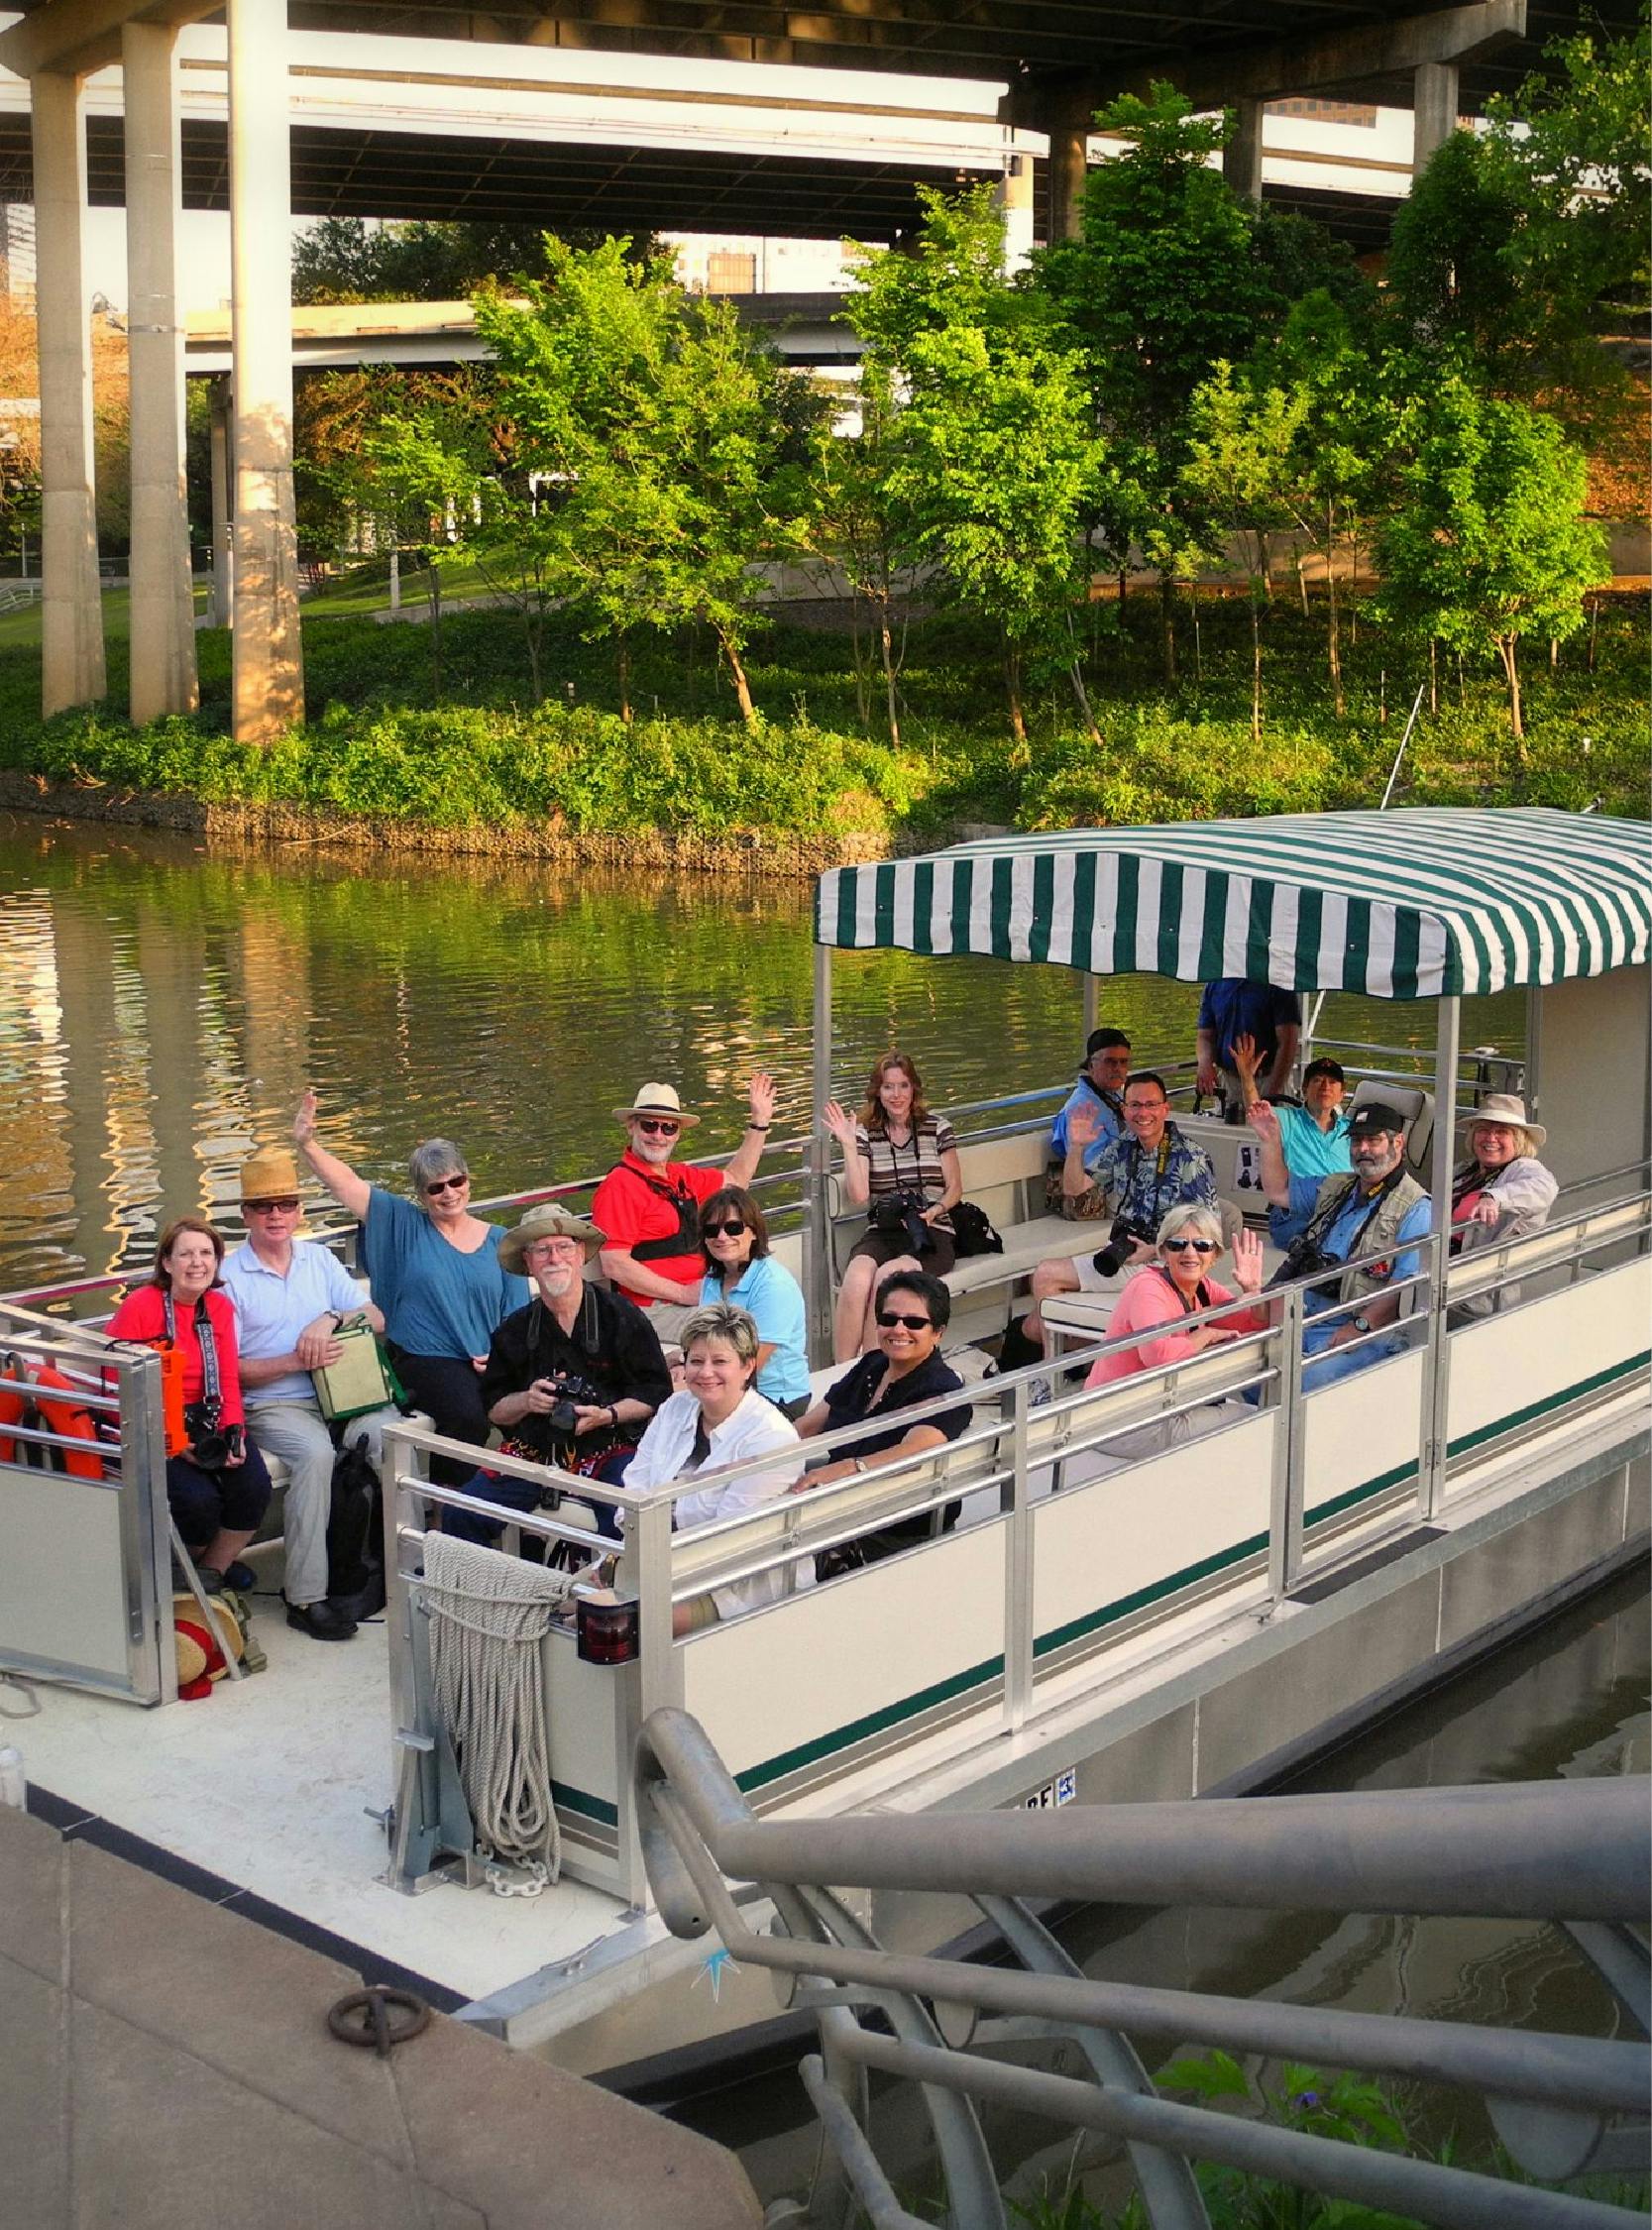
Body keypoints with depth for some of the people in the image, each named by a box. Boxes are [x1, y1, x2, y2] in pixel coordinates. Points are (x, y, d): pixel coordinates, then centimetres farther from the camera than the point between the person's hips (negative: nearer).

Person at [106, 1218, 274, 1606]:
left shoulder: (220, 1307, 8)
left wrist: (234, 1431, -12)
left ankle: (212, 1574, 5)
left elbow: (228, 1378, 7)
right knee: (199, 1498, -27)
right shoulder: (139, 1307, -10)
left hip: (207, 1421, 5)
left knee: (254, 1486, -21)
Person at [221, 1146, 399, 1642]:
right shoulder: (229, 1276, 2)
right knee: (316, 1453, -34)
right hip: (272, 1405, -4)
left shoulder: (320, 1259, 16)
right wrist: (295, 1362, -16)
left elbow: (376, 1320, 10)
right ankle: (305, 1597, -28)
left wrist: (330, 1318, -10)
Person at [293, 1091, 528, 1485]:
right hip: (424, 1360, -2)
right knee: (468, 1412, -34)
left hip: (491, 1365, 2)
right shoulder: (405, 1224, 10)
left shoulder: (499, 1242, 15)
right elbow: (346, 1184, 1)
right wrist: (306, 1143, -13)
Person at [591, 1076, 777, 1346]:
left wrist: (760, 1120, 32)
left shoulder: (680, 1176, 17)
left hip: (695, 1297, 9)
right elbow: (614, 1265, -16)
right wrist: (683, 1293, -16)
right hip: (655, 1311, -9)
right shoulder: (620, 1185, -9)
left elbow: (734, 1179, 37)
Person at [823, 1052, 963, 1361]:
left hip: (932, 1234, -1)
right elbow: (858, 1197, -1)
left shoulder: (937, 1128, 10)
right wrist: (848, 1144, -7)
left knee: (888, 1275, -35)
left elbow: (955, 1187, 11)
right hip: (882, 1232, 1)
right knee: (857, 1277, -34)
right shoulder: (865, 1134, 10)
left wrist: (934, 1211, -9)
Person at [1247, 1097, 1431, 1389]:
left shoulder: (1415, 1209, -4)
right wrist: (1271, 1141, 20)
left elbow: (1410, 1285, -14)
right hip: (1301, 1316, 7)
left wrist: (1360, 1326, -21)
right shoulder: (1334, 1188, 22)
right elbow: (1279, 1191, 35)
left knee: (1310, 1381, -34)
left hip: (1365, 1331, -7)